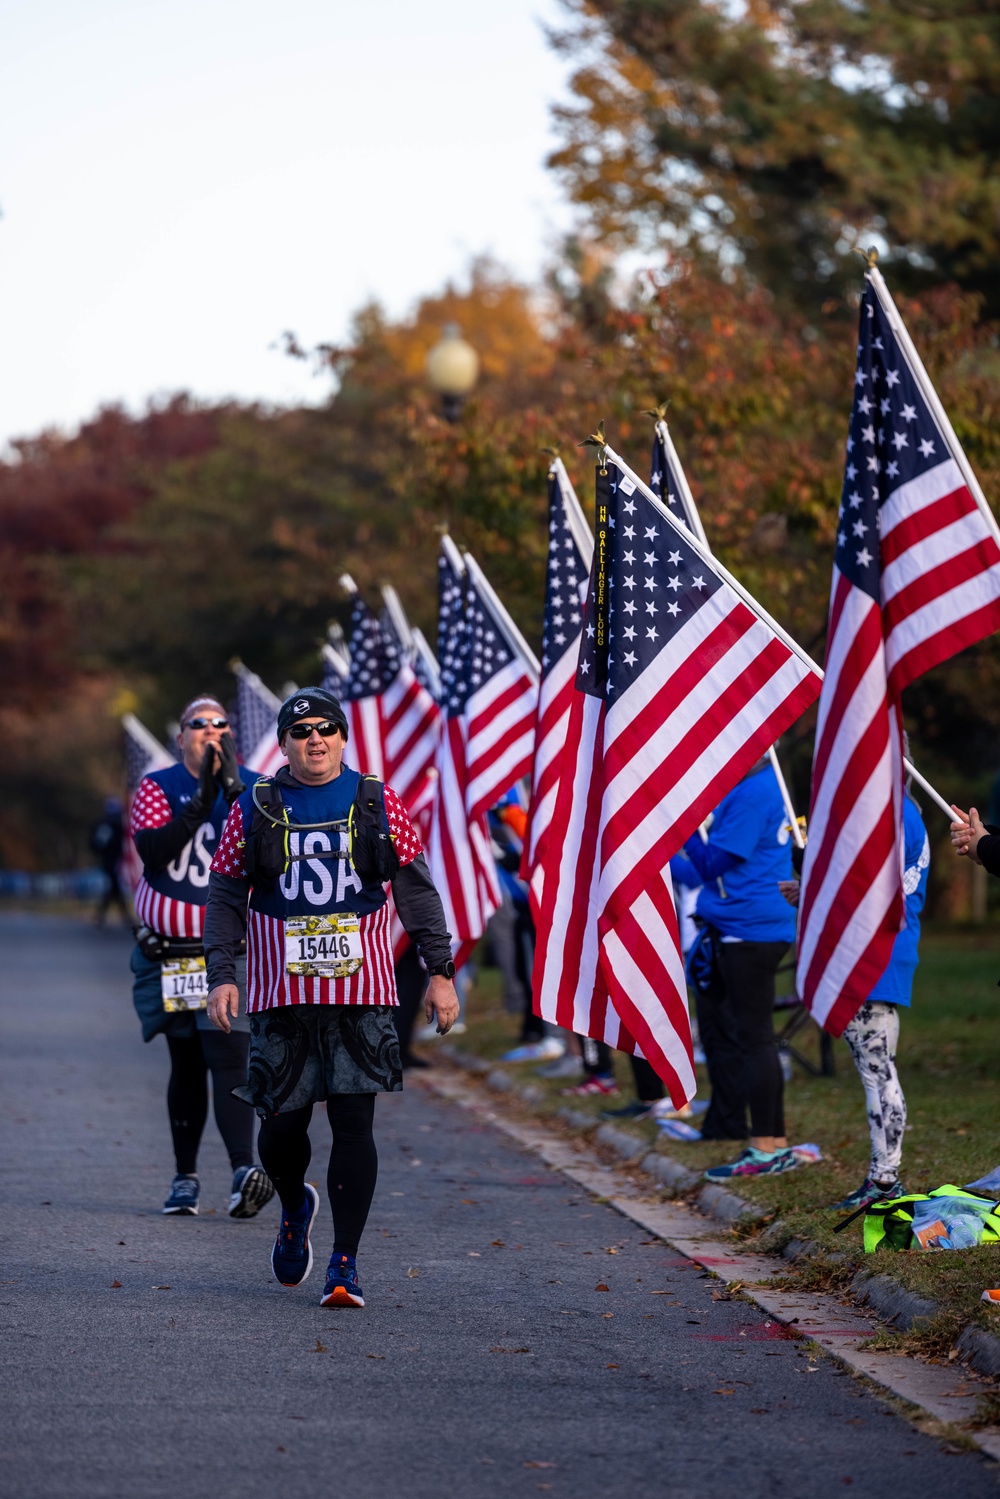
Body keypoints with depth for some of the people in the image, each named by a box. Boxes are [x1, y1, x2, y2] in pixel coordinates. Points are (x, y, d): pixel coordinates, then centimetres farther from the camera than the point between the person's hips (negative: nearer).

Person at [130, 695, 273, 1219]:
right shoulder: (157, 787, 3)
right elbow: (151, 851, -13)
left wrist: (233, 788, -22)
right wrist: (201, 801, -20)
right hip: (170, 954, 2)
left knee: (228, 1056, -17)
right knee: (186, 1064, 9)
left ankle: (243, 1170, -26)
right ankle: (185, 1179, 18)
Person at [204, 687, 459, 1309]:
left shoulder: (378, 804, 6)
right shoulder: (255, 810, 6)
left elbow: (417, 891, 9)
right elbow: (226, 899, 8)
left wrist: (441, 971, 5)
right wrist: (222, 975, -3)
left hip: (362, 994, 0)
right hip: (282, 997, 1)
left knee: (354, 1124, -6)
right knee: (283, 1124, 4)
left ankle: (345, 1264, -1)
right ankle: (295, 1208, 37)